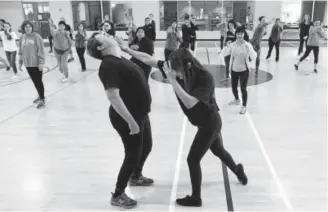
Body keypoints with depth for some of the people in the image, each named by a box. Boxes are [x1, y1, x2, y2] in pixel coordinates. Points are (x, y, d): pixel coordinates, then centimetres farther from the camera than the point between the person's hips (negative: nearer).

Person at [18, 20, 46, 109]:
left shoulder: (36, 36, -11)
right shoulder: (22, 38, 5)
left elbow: (41, 50, -13)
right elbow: (21, 50, 13)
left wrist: (41, 62, -17)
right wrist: (20, 61, 12)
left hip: (36, 63, -5)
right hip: (28, 64, 5)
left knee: (38, 81, 0)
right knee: (35, 81, 15)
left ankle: (42, 100, 9)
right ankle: (40, 96, 32)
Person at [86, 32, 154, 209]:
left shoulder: (119, 60, 7)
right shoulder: (109, 65, -23)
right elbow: (113, 96, -29)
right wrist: (131, 121, -29)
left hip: (140, 113, 10)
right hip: (127, 118, -10)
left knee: (146, 147, 25)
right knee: (133, 155, 3)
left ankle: (136, 177, 51)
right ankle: (118, 195, 23)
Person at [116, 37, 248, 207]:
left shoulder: (205, 78, -31)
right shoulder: (179, 70, -14)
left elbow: (190, 102, -43)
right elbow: (150, 60, -14)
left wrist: (172, 79, -44)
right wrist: (127, 50, -17)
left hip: (210, 124, -7)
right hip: (206, 122, 8)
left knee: (193, 159, -1)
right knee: (219, 151, 28)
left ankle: (195, 198, 17)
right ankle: (239, 171, 54)